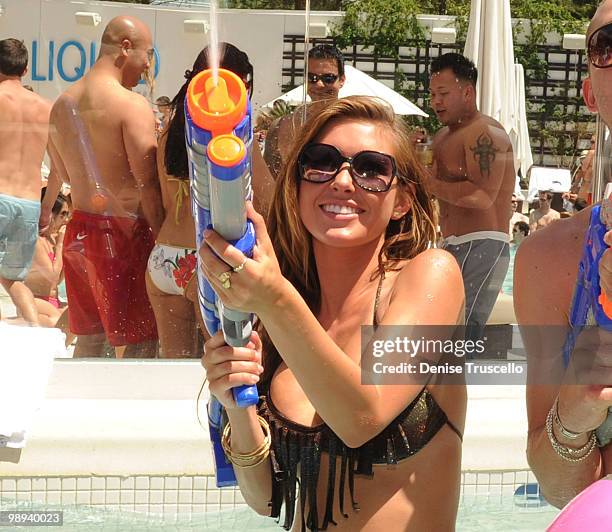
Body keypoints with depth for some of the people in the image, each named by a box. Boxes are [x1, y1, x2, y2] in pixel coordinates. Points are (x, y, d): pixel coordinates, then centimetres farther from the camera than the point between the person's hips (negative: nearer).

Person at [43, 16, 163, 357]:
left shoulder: (63, 104, 9)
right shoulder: (132, 105, -15)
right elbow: (147, 182, -19)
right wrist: (164, 240, -13)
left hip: (80, 230, 7)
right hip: (125, 233, -7)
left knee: (88, 340, 15)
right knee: (140, 341, -1)